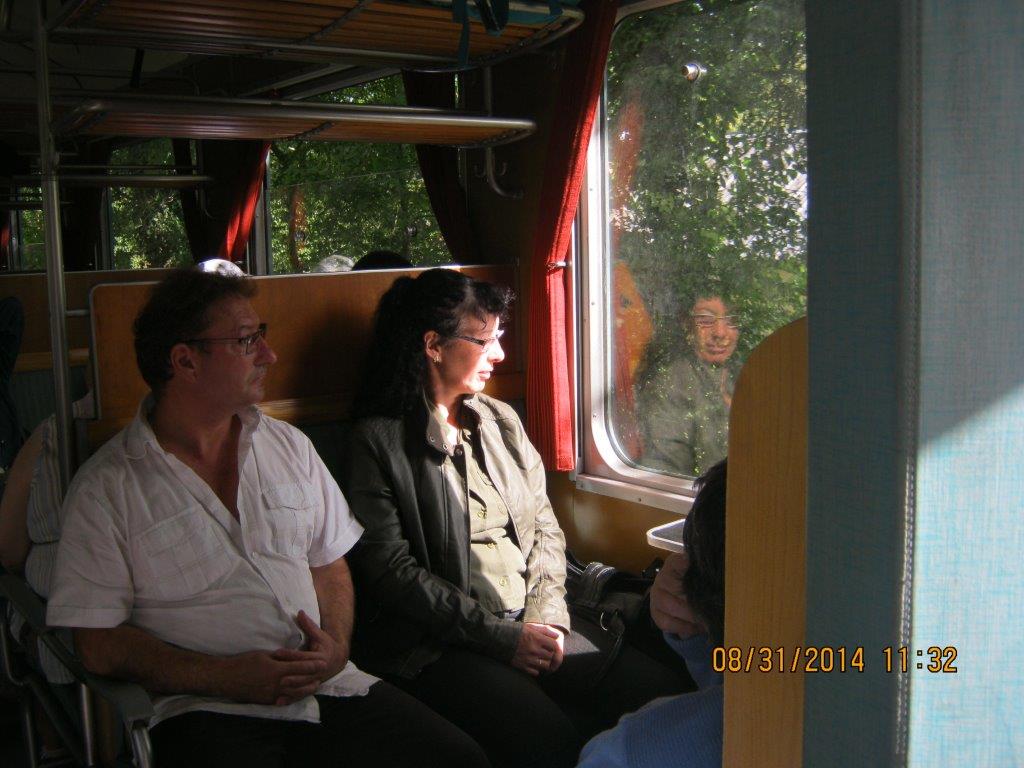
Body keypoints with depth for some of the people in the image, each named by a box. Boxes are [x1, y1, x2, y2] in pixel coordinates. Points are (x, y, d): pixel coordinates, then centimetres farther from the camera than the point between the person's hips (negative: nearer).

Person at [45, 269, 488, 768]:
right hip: (207, 710, -4)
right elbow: (99, 645, -3)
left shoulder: (290, 447, 14)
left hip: (330, 687, 4)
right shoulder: (105, 488, -2)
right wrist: (229, 677, -14)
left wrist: (335, 645, -3)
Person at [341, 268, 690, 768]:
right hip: (438, 646, -5)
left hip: (532, 626, 6)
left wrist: (548, 615, -2)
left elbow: (545, 527, 16)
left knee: (658, 690, -18)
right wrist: (500, 636, -13)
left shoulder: (501, 421, 17)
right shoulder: (378, 440, -2)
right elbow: (391, 571, -9)